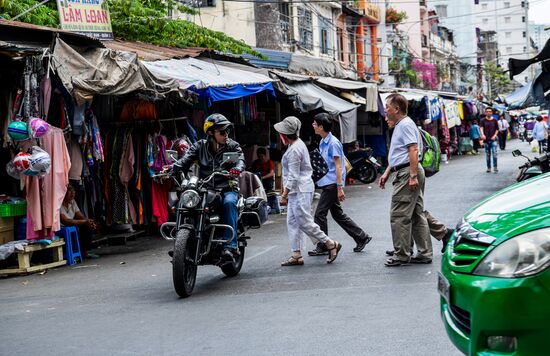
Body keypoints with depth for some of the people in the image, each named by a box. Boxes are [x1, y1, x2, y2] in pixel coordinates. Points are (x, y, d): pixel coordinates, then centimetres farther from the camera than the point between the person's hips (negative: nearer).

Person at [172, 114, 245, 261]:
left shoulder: (232, 146, 6)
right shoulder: (200, 146, 9)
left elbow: (240, 159, -12)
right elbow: (186, 159, -5)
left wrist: (237, 169, -37)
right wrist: (172, 168, -27)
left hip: (226, 189, -2)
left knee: (229, 202, -34)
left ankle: (230, 245, -34)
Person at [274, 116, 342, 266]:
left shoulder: (294, 150, -18)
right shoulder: (298, 144, 14)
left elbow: (293, 176, -21)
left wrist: (284, 194, -17)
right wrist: (286, 191, 22)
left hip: (300, 191, -11)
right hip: (296, 191, 11)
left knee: (305, 222, -7)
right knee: (292, 222, 9)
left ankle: (331, 244, 2)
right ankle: (296, 255, 10)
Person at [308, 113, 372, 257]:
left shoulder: (333, 143, -16)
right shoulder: (322, 142, 13)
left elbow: (338, 167, -17)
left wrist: (340, 188, -18)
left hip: (332, 184, -10)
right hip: (327, 183, 10)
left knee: (320, 214, -6)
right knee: (338, 214, 13)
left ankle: (322, 247, 3)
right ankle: (361, 237, 19)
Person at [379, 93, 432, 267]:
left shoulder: (405, 124, -12)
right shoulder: (399, 125, 21)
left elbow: (413, 150, -21)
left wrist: (413, 176, -26)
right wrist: (387, 173, 24)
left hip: (407, 174, -11)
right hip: (404, 173, 11)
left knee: (399, 215, -7)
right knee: (417, 215, 11)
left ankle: (401, 255, -3)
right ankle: (425, 253, 14)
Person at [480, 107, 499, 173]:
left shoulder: (494, 120, 6)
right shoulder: (483, 121, 3)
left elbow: (497, 129, 10)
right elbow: (481, 127, -11)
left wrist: (495, 135, -6)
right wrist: (482, 134, -29)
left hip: (493, 139, -1)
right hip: (486, 140, 1)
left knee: (494, 153, -10)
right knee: (487, 155, 6)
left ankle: (495, 167, -8)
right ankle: (488, 168, 14)